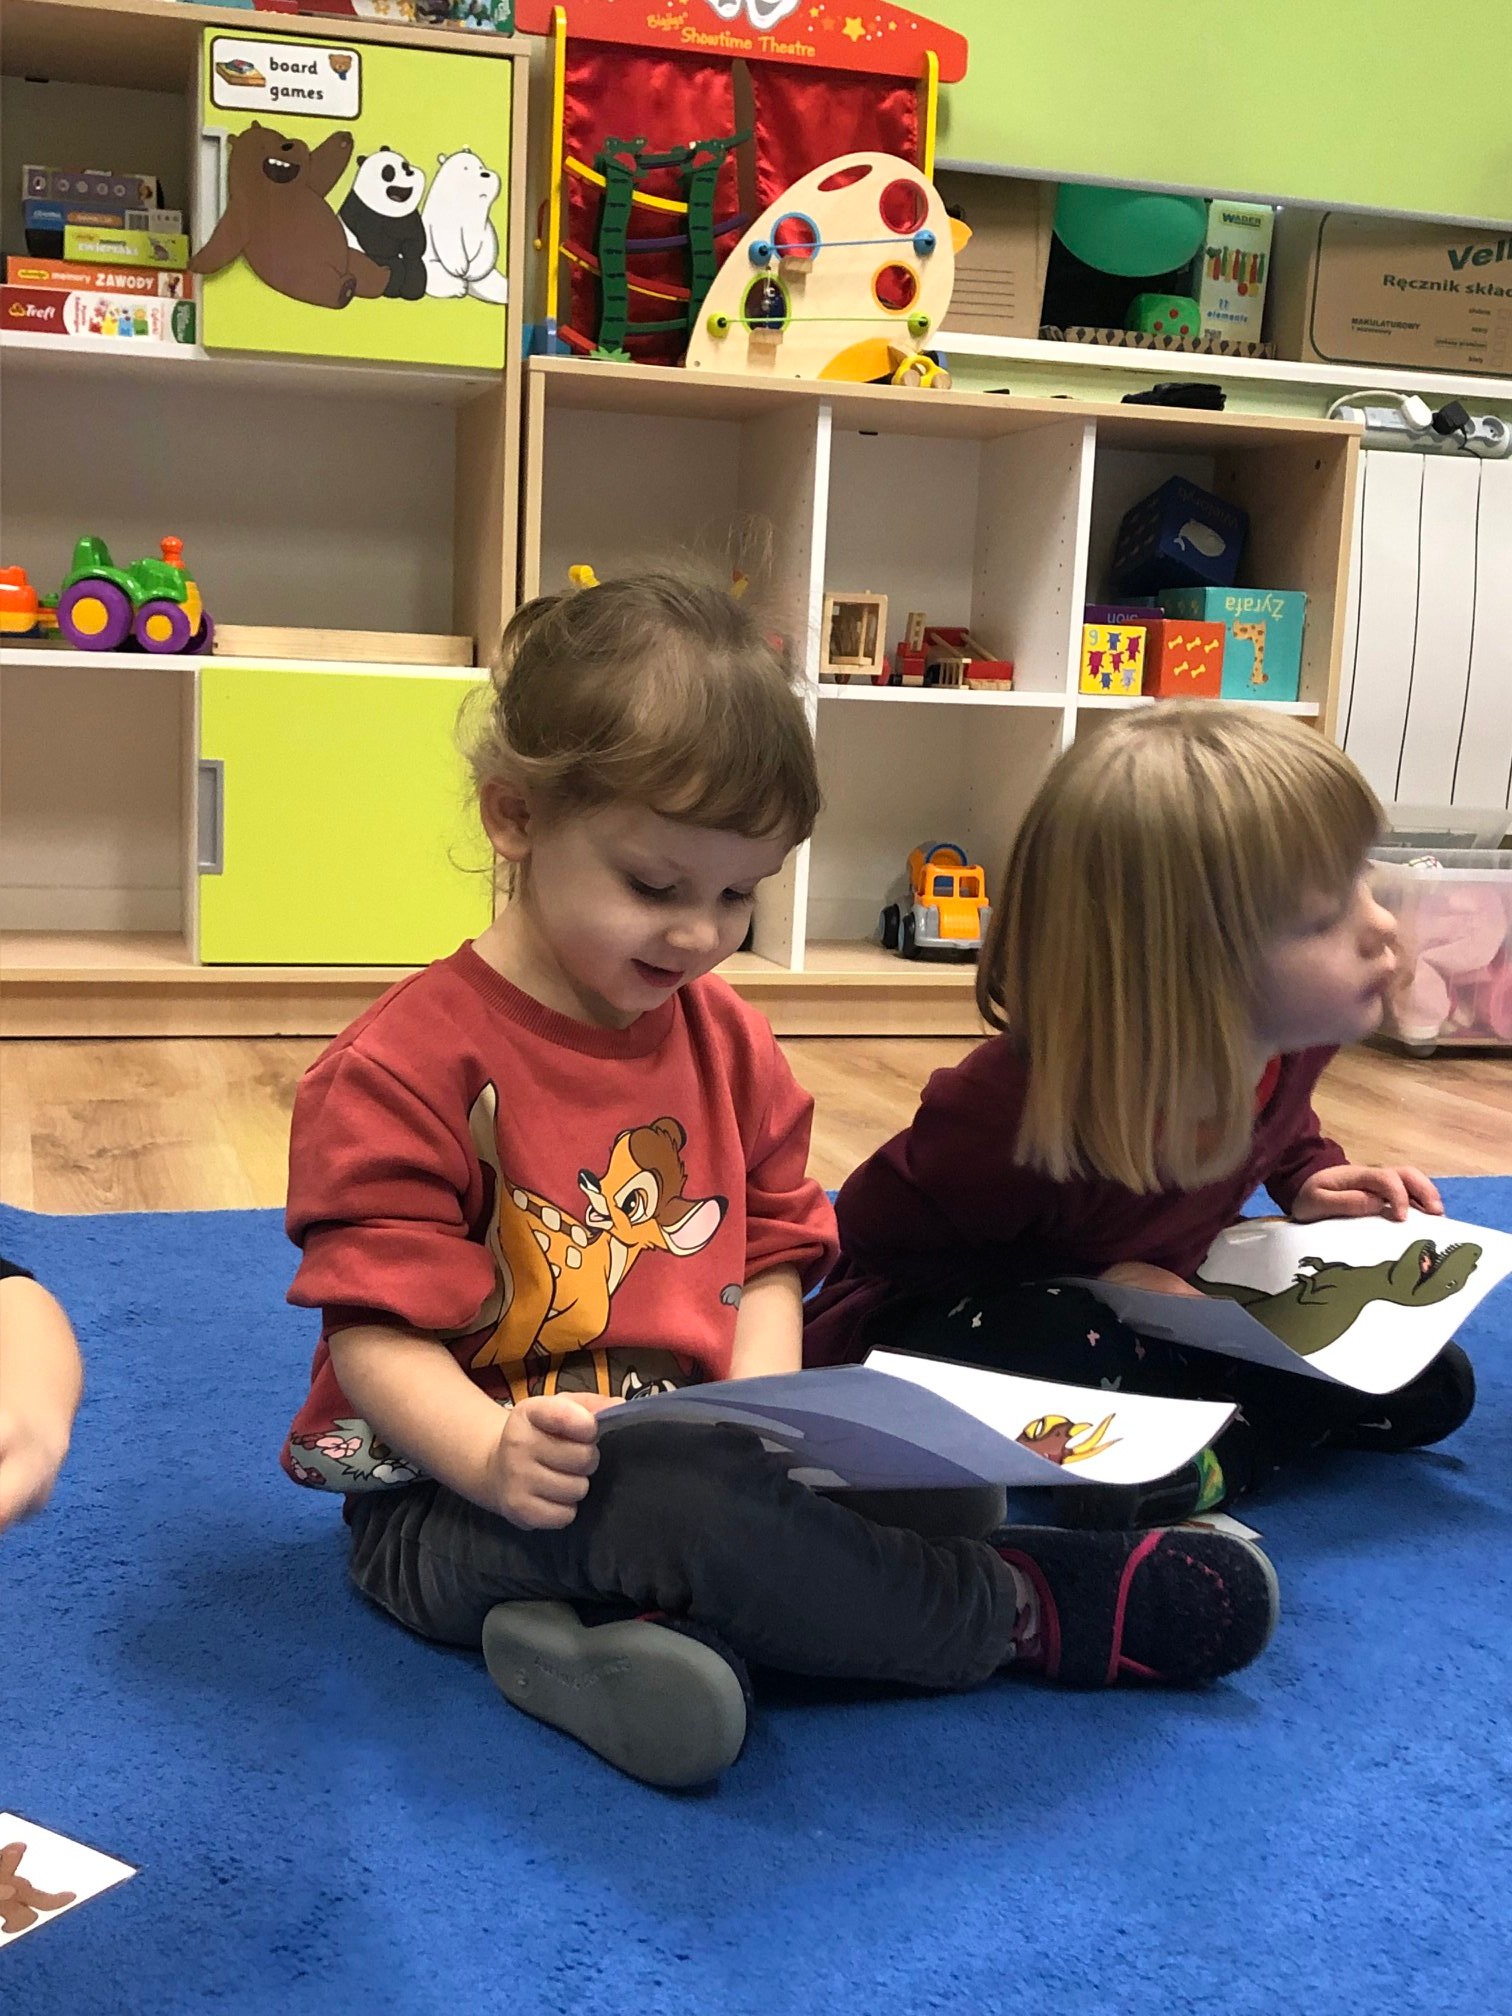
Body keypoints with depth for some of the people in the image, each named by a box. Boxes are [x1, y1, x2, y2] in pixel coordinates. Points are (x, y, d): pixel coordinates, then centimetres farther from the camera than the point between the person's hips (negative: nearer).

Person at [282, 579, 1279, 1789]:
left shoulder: (727, 1042, 8)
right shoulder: (406, 1066, -12)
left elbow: (770, 1264, 9)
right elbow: (376, 1333, -14)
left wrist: (756, 1410, -12)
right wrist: (492, 1456, -34)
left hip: (680, 1453, 7)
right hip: (456, 1499, -6)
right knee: (681, 1501, -36)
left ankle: (637, 1637, -29)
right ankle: (1022, 1611, -14)